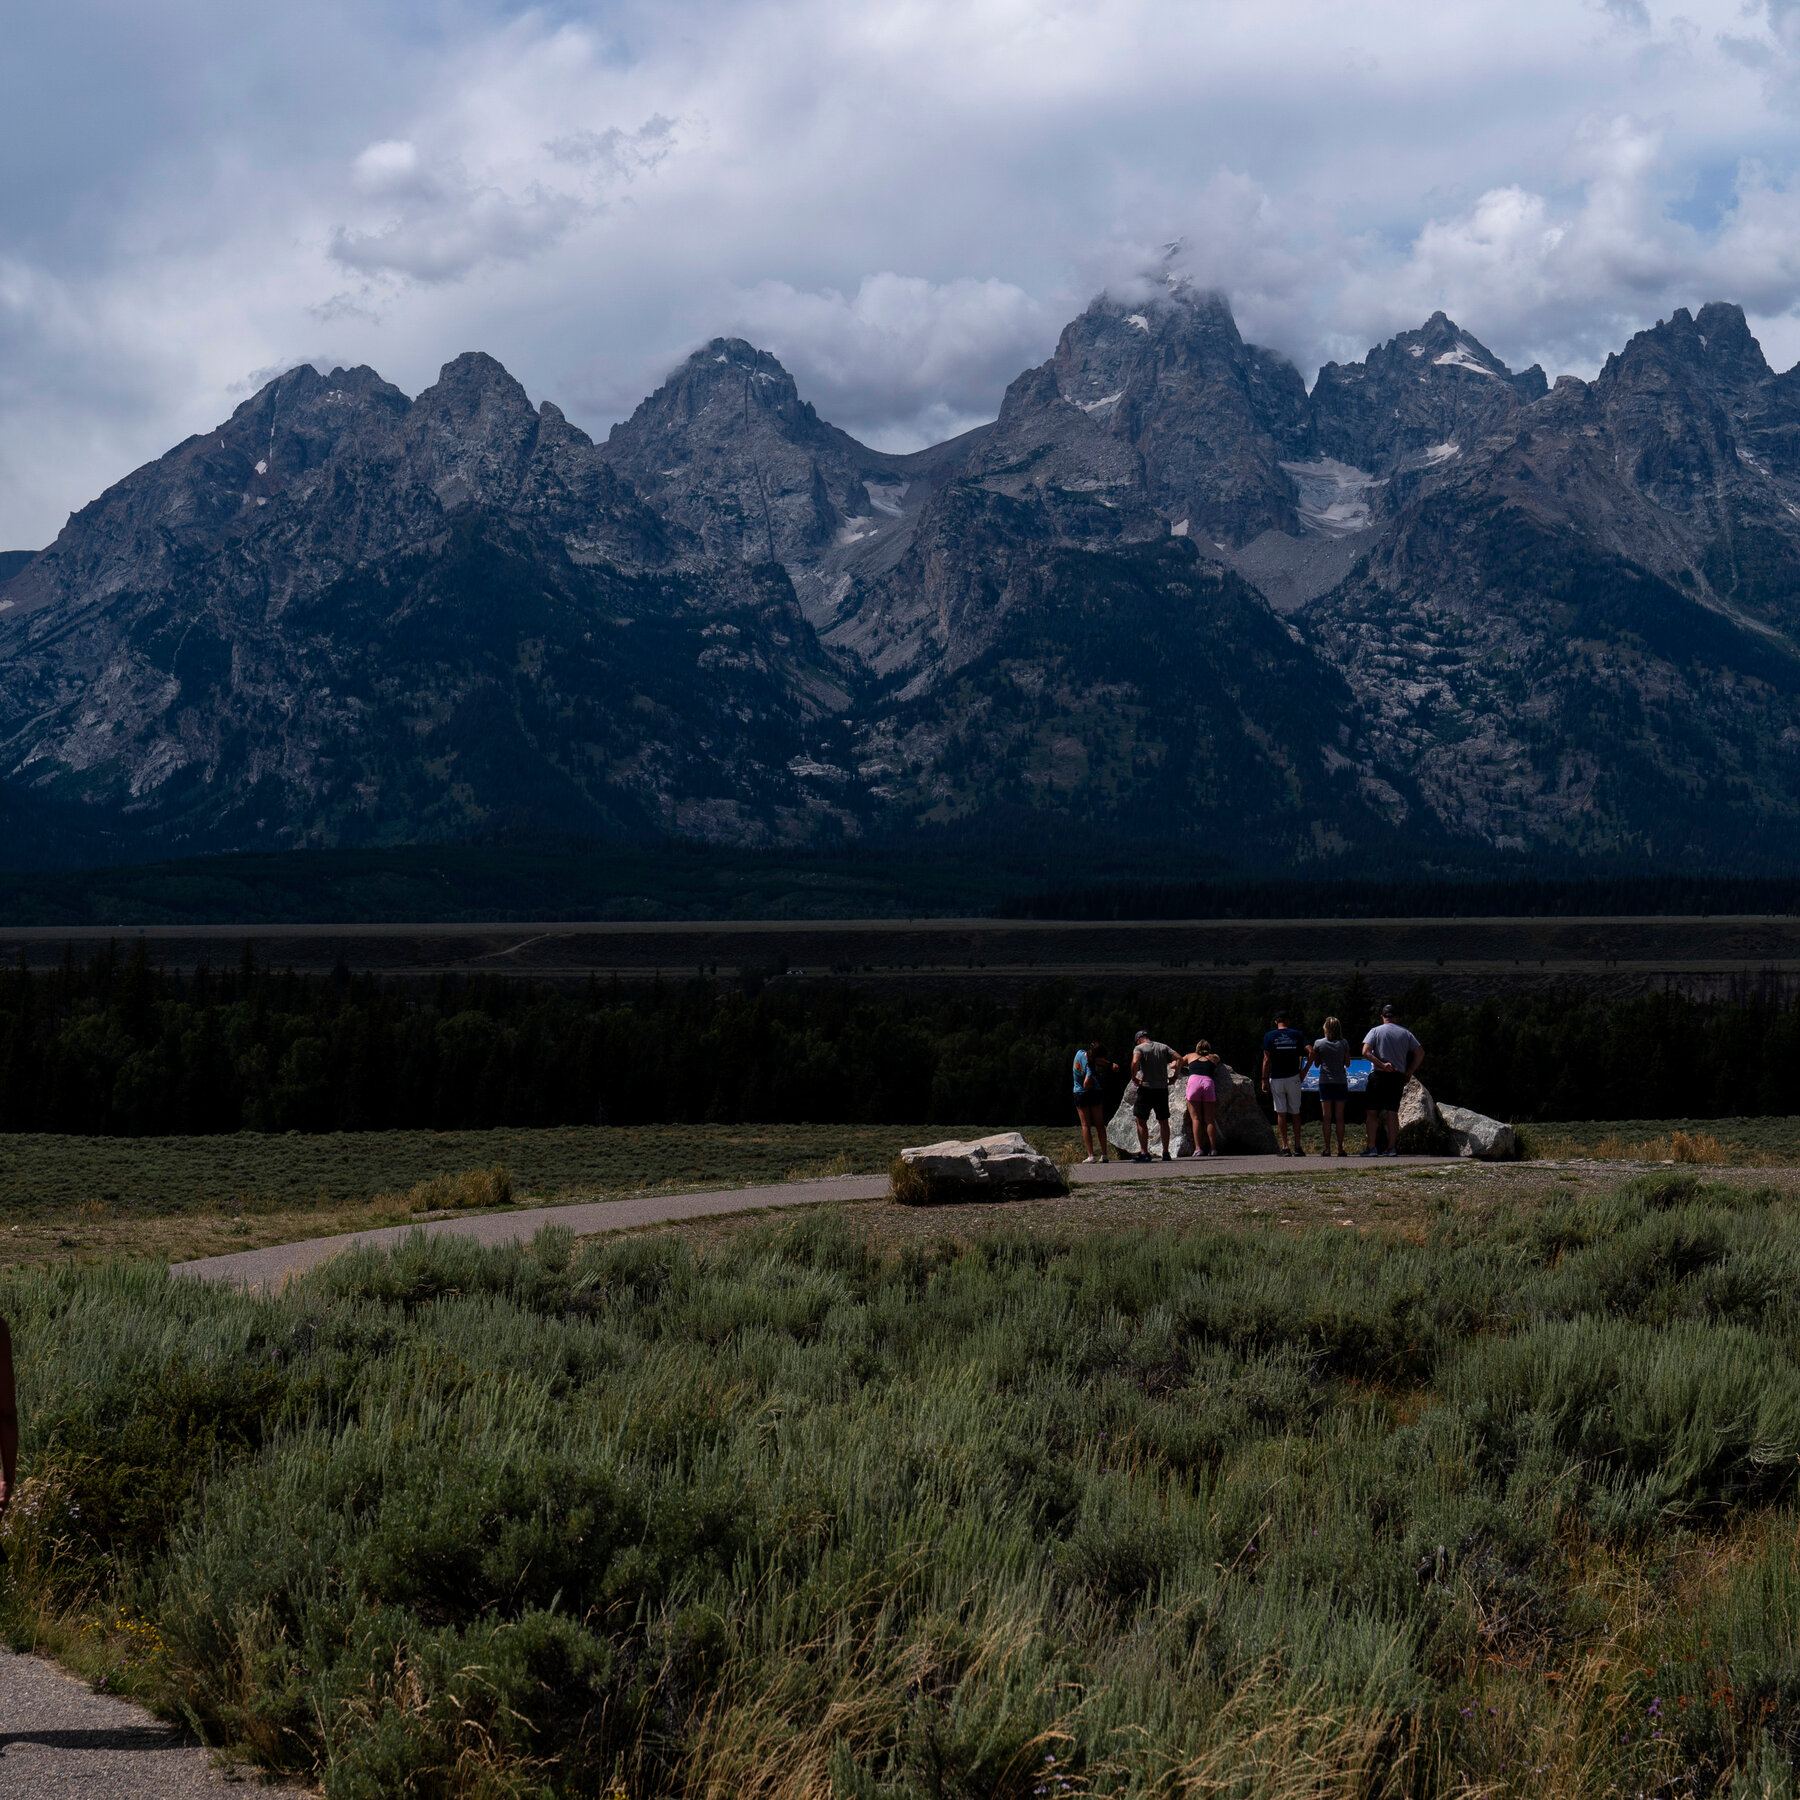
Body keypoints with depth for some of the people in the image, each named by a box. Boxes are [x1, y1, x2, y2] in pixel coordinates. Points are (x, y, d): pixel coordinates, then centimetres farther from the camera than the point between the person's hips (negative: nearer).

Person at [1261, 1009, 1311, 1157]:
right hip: (1293, 1078, 1)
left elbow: (1266, 1060, -6)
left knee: (1281, 1113, 3)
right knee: (1295, 1113, 10)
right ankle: (1297, 1147, 6)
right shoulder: (1297, 1035, 3)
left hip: (1276, 1079, -1)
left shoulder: (1269, 1036, -1)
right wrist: (1304, 1071, 1)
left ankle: (1285, 1147, -1)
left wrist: (1264, 1080, -3)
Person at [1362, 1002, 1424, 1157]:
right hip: (1398, 1076, 3)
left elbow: (1365, 1052, -11)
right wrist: (1410, 1072, 10)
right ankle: (1392, 1147, 2)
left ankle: (1371, 1147, -5)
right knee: (1393, 1112, 6)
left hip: (1379, 1075, -3)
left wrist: (1382, 1065, -14)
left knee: (1373, 1112, 1)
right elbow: (1420, 1053, 8)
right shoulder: (1405, 1033, 9)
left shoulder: (1376, 1031, 2)